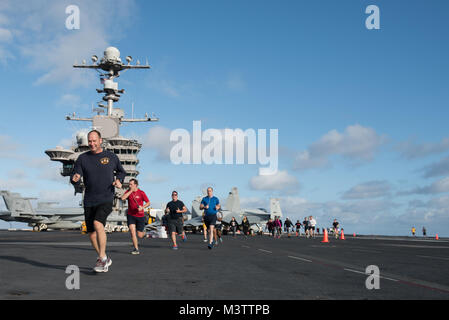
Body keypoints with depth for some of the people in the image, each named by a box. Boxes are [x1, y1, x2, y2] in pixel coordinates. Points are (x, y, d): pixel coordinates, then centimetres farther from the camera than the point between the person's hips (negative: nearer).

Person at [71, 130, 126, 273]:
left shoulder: (111, 156, 4)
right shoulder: (82, 158, 5)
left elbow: (121, 171, 20)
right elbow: (74, 179, 1)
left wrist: (118, 180, -1)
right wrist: (75, 179, -23)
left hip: (106, 198, -3)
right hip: (89, 201, 3)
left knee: (98, 224, -26)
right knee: (91, 233, 7)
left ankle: (102, 259, -14)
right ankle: (105, 260, 28)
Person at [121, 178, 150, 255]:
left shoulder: (141, 193, -5)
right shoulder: (128, 192, 1)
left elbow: (148, 202, 0)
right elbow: (123, 198, -17)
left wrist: (142, 207, -18)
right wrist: (130, 191, -17)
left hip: (140, 216, -2)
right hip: (131, 215, 2)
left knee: (139, 235, 2)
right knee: (132, 231, -17)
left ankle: (143, 232, 40)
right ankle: (136, 249, -8)